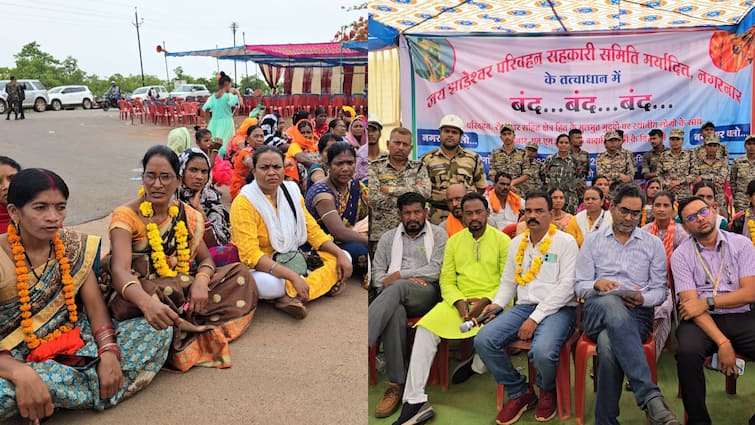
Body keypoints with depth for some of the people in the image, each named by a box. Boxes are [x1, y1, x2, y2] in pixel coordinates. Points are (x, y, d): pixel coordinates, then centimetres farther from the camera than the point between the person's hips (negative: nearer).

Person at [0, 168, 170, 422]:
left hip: (75, 342, 5)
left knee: (158, 329, -10)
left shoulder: (75, 246, 1)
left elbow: (95, 305, -3)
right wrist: (21, 374, -39)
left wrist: (108, 352, -20)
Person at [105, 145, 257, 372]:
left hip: (181, 291, 6)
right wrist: (147, 303, -52)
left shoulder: (187, 215, 3)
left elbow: (205, 258, 5)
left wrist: (201, 281, -21)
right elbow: (120, 270, -30)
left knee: (240, 275, -5)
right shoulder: (126, 216, -15)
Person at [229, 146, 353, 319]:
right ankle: (324, 282, -16)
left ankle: (291, 295, -23)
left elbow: (313, 231, 7)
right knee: (266, 283, -40)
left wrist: (340, 254, -9)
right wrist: (292, 276, -35)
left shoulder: (291, 192, 2)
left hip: (294, 261, 7)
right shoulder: (244, 202, -17)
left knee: (344, 257, -6)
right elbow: (250, 255, -26)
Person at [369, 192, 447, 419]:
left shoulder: (438, 235, 13)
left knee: (397, 288, -38)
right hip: (395, 295, 2)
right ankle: (395, 385, -33)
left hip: (426, 293, -2)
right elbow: (377, 275, 14)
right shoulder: (388, 238, 21)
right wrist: (409, 279, -4)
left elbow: (436, 270, 1)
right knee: (394, 313, -37)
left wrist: (400, 275, -5)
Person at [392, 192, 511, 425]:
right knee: (425, 328, -21)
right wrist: (459, 302, -10)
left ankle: (476, 369, 1)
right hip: (459, 302, 3)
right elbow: (446, 281, 9)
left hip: (492, 301, -3)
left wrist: (486, 301, -16)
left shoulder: (502, 240, 3)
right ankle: (414, 401, -20)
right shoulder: (454, 241, 14)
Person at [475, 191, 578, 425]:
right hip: (523, 306, 5)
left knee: (542, 352, -35)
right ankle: (519, 392, 3)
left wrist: (535, 318, -17)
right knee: (483, 340, -20)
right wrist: (497, 304, -1)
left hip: (557, 309, -5)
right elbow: (508, 282, 21)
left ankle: (547, 390, 5)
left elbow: (566, 286, -11)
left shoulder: (566, 242, -3)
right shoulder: (516, 243, 16)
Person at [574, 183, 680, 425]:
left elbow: (661, 290, 12)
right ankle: (651, 397, -48)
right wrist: (597, 285, -13)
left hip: (637, 314, 0)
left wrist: (643, 298, -12)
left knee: (608, 342, -39)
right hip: (597, 312, 0)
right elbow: (579, 286, 11)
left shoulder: (653, 244, 15)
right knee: (611, 303, -42)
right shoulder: (593, 241, 16)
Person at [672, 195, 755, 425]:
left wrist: (708, 301, -11)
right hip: (701, 321, -1)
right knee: (688, 352, -33)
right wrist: (722, 342, -18)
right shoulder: (681, 255, 2)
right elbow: (691, 303, -7)